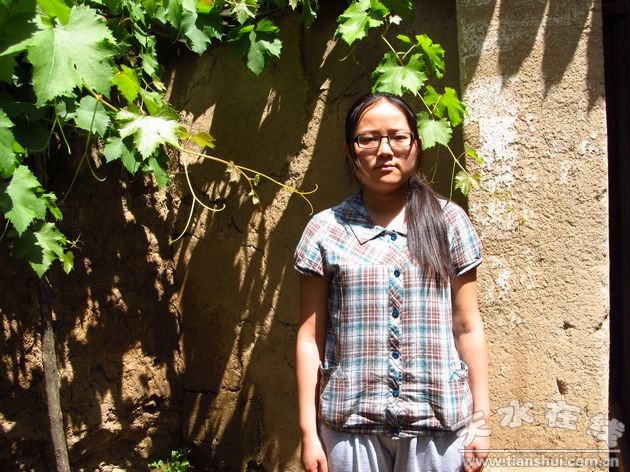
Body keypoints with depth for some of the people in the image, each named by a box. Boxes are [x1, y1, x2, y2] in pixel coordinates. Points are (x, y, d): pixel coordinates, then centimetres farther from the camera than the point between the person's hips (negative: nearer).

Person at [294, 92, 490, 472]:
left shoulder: (449, 221, 1)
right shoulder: (325, 230, -1)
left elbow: (468, 328, 3)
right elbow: (310, 339, 0)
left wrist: (481, 419, 3)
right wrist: (309, 432, -1)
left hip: (438, 422, 1)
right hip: (351, 423, 0)